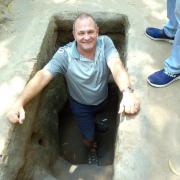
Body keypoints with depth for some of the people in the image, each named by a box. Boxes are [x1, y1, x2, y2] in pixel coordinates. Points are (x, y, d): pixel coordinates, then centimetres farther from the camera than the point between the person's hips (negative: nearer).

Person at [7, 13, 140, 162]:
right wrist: (20, 102, -57)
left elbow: (116, 66, -43)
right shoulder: (64, 55, -32)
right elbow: (42, 76, -41)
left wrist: (127, 92, -64)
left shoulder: (105, 43, -28)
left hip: (103, 100, 2)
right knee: (89, 137, 17)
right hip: (81, 105, -2)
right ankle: (91, 147, 55)